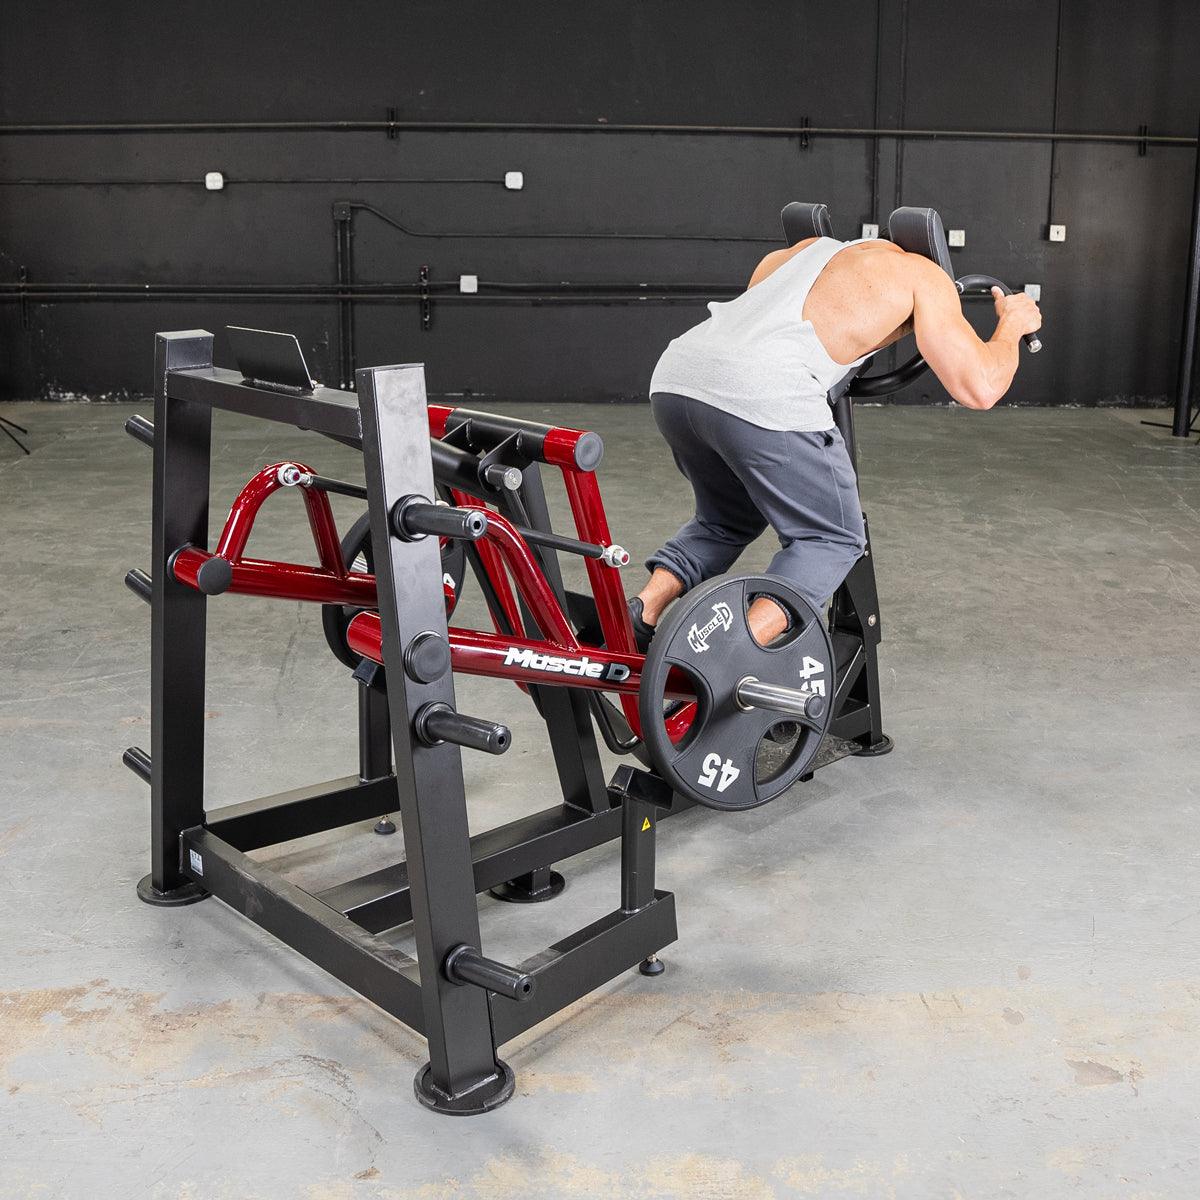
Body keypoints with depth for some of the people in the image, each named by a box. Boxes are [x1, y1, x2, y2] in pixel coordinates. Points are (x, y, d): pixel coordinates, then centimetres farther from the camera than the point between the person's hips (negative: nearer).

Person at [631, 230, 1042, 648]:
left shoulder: (810, 247, 35)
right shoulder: (924, 275, 17)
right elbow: (978, 388, 8)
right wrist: (1011, 326, 28)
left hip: (673, 377, 7)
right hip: (761, 394, -7)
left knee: (727, 521, 30)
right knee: (832, 540, 13)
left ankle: (642, 613, 10)